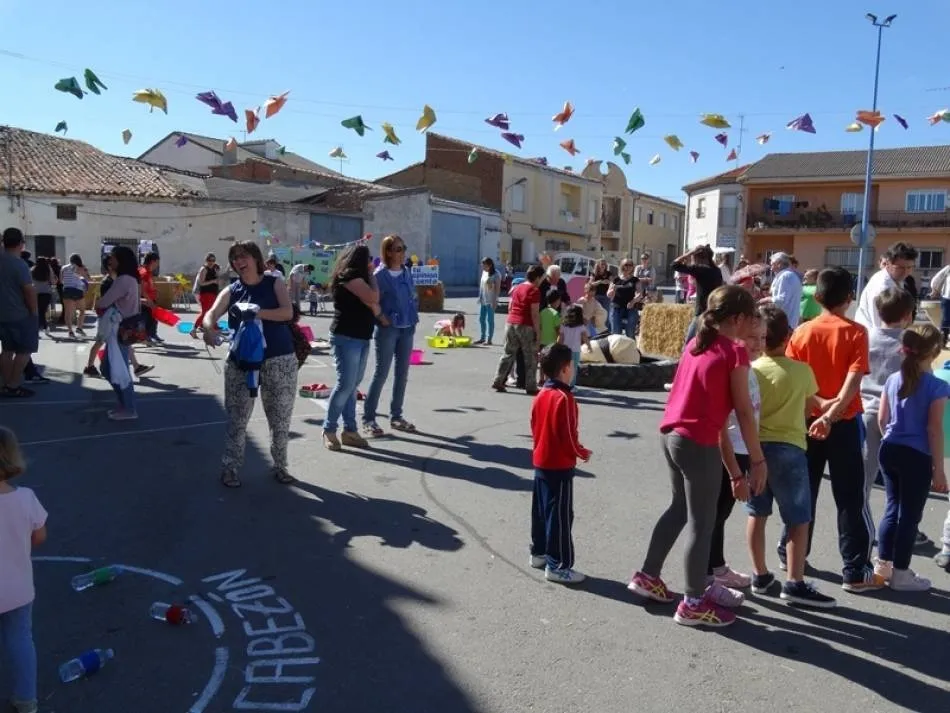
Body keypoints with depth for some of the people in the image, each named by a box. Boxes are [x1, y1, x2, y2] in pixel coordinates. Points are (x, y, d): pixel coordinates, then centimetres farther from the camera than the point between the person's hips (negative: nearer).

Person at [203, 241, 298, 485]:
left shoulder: (275, 284, 4)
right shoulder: (231, 291, 7)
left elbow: (288, 312, -10)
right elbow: (212, 314, -9)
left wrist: (257, 312, -22)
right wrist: (209, 328, -32)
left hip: (279, 360, -1)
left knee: (280, 418, 7)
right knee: (237, 418, 3)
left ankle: (279, 466, 23)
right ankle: (230, 468, 16)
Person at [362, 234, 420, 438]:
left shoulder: (407, 272, 9)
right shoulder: (380, 274, -10)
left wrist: (413, 316, 6)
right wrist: (383, 319, -13)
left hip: (407, 329, 6)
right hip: (387, 330, -6)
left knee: (402, 373, 10)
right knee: (381, 373, -3)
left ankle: (396, 416, 21)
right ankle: (368, 418, 6)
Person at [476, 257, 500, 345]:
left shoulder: (496, 275, -11)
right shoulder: (484, 272, 11)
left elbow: (498, 288, -13)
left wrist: (495, 300, -17)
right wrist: (479, 297, 13)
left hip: (490, 301, -8)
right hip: (483, 300, 8)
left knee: (490, 320, -2)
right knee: (481, 319, 10)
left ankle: (489, 339, 2)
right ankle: (482, 338, 19)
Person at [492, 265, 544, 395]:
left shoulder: (517, 288, 13)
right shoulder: (534, 291, -9)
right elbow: (535, 313, -13)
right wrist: (538, 331, -10)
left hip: (510, 323, 7)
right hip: (526, 326, -7)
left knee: (508, 354, 13)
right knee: (531, 357, 2)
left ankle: (498, 381, 11)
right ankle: (531, 387, 3)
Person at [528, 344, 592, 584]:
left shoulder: (541, 395, 6)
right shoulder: (564, 398, -21)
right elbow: (568, 436, -20)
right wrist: (582, 453, -5)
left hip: (541, 462, 9)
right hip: (560, 466, -9)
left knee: (541, 511, 18)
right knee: (560, 516, -1)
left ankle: (539, 553, 30)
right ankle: (557, 566, 4)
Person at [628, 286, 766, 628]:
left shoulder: (696, 343, 12)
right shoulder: (735, 352, -11)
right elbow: (744, 412, -11)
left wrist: (726, 449, 20)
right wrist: (758, 460, -5)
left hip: (671, 434, 8)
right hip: (698, 443, -8)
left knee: (680, 507, 23)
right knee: (702, 522, 4)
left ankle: (647, 576, 32)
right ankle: (693, 604, 15)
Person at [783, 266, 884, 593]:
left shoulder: (802, 332, -2)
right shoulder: (856, 333, -9)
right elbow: (853, 382, -20)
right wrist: (831, 414, -25)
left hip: (806, 421, 3)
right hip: (844, 424, -3)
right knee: (851, 499, 4)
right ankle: (855, 572, 8)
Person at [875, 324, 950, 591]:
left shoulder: (892, 380, 4)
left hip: (890, 451, 6)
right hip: (917, 456, -5)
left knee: (892, 508, 17)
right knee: (910, 514, 5)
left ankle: (883, 565, 23)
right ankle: (901, 573, 13)